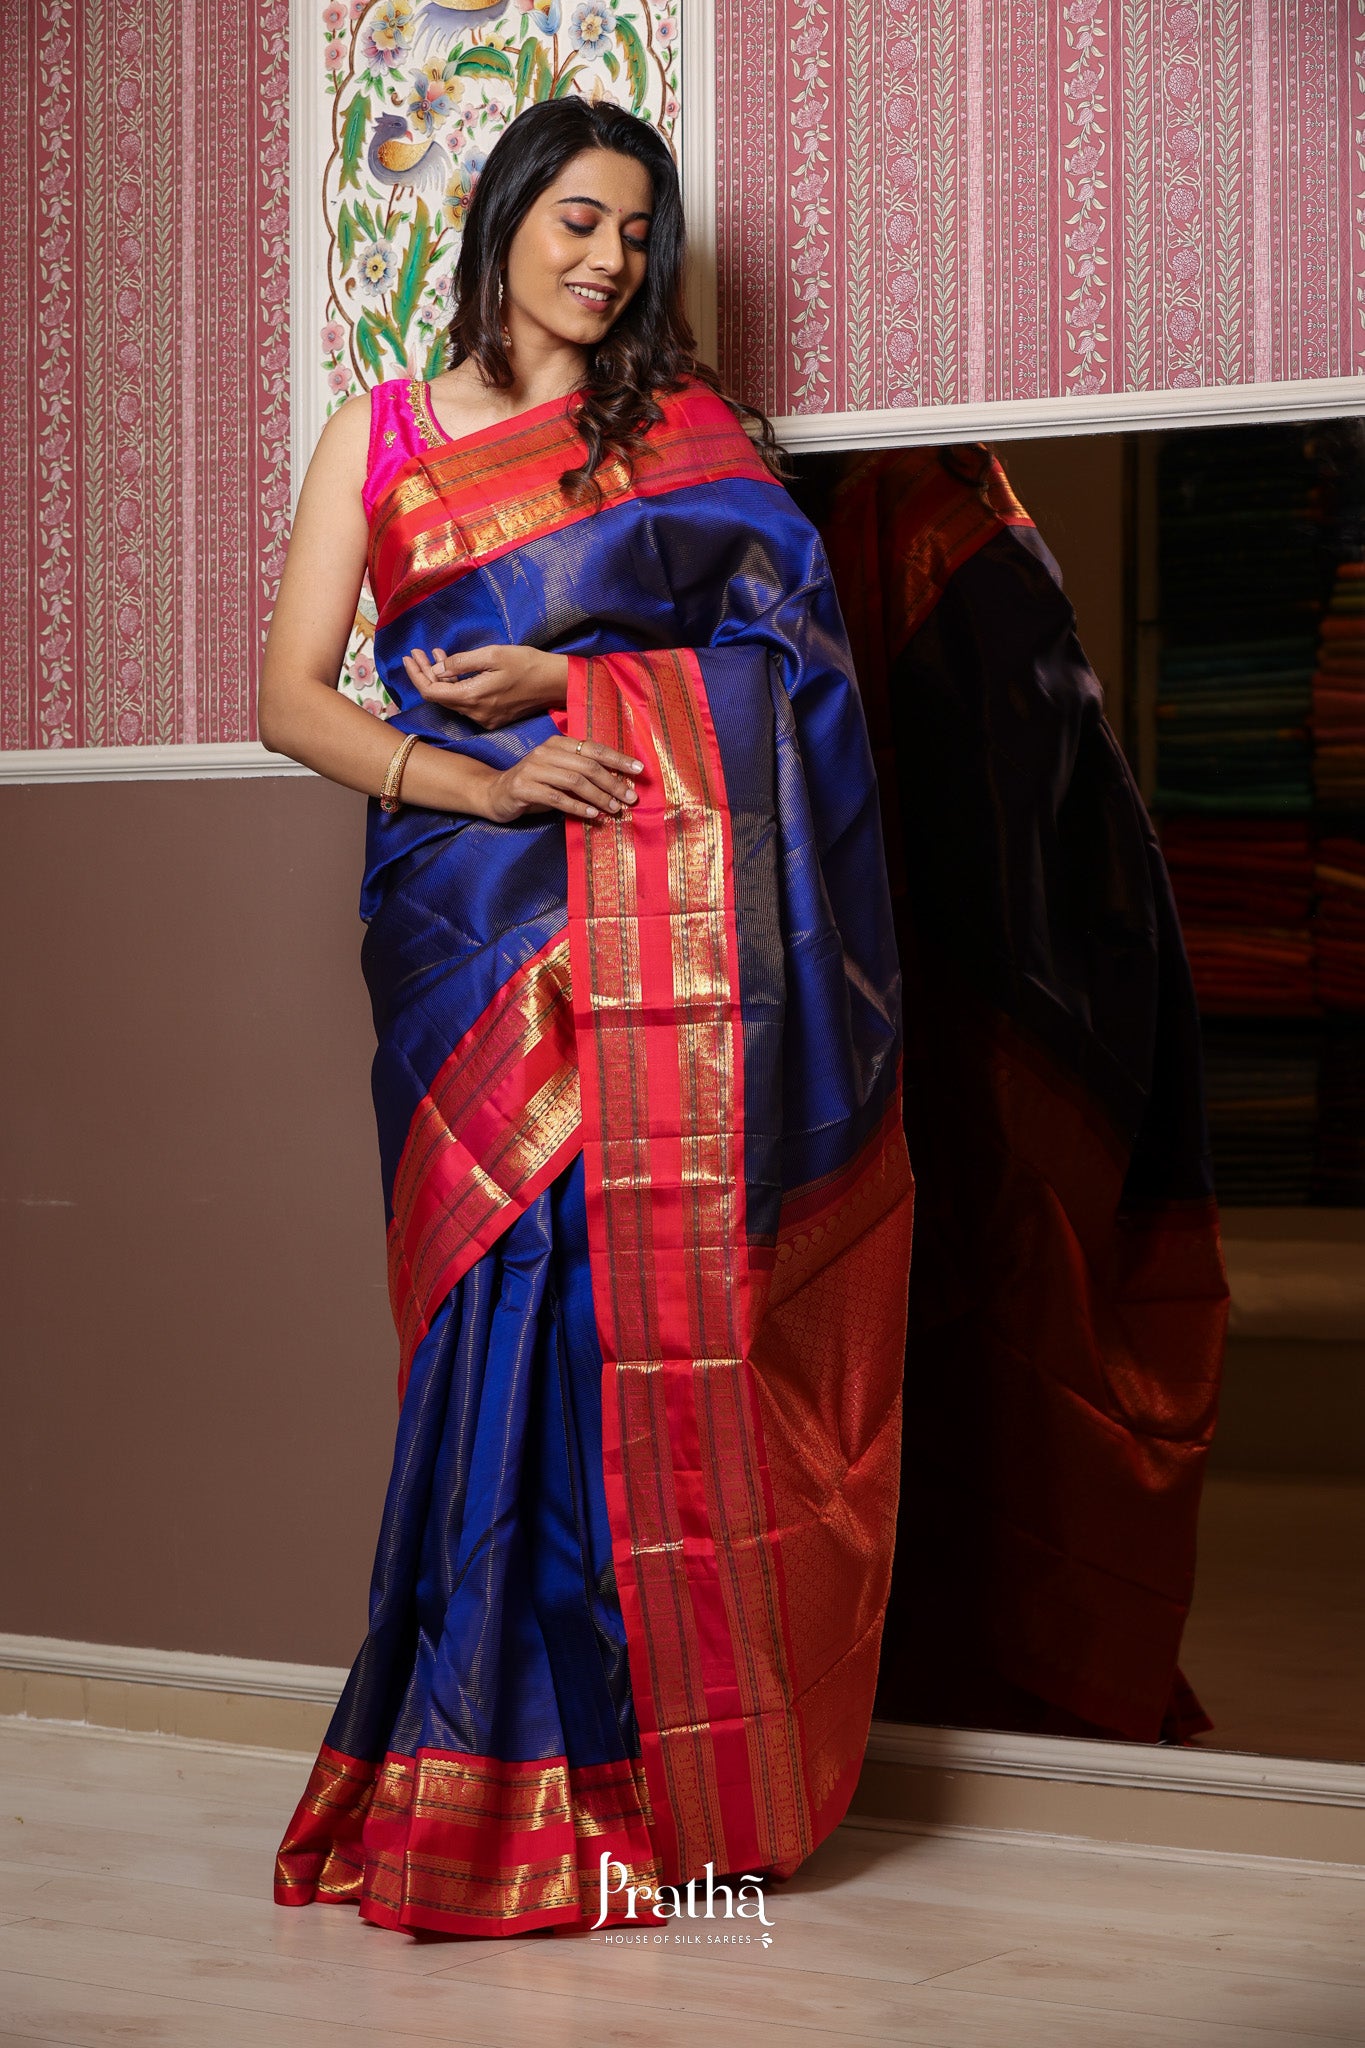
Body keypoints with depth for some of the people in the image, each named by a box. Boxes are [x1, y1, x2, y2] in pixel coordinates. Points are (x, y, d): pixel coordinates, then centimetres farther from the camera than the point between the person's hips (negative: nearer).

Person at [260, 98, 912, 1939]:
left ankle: (675, 1767, -2)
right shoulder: (381, 433, 15)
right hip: (481, 914, 0)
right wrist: (478, 779, -10)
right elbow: (292, 697, 6)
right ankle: (516, 1780, -1)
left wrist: (561, 676, -9)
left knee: (680, 1291, -8)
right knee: (518, 1295, -8)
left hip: (678, 905, 1)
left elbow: (783, 642, 3)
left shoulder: (691, 428, 16)